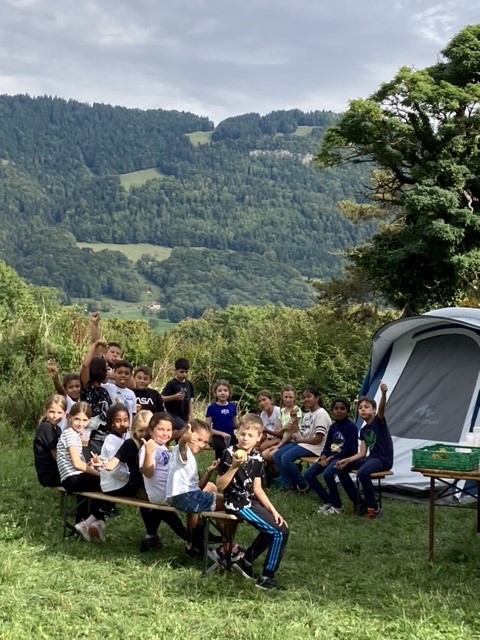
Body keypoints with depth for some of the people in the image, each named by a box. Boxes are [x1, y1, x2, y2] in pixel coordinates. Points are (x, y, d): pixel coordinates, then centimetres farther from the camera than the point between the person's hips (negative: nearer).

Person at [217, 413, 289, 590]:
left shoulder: (257, 457, 5)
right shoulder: (230, 454, -14)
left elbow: (257, 489, 10)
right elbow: (220, 485, -18)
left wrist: (273, 510, 5)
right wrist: (234, 466, -30)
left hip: (251, 501, 8)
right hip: (237, 504, -8)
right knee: (280, 532, -10)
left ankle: (245, 561, 26)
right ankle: (266, 578, -1)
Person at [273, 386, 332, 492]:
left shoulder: (321, 414, -11)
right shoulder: (307, 415, 15)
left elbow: (318, 439, -17)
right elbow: (300, 437, 8)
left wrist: (300, 440, -6)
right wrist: (295, 422, -3)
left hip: (315, 447, -9)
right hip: (303, 444, 9)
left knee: (286, 458, -24)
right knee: (277, 455, -4)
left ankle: (303, 485, -7)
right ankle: (288, 484, 2)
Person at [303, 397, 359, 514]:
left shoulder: (351, 427, -10)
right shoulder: (333, 426, 12)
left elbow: (350, 449, -16)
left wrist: (332, 458, -17)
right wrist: (324, 456, -7)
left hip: (345, 458, -8)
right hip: (331, 457, 8)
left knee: (327, 474, -35)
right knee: (308, 474, -8)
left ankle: (337, 506, -15)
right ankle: (328, 501, 2)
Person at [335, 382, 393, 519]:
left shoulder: (379, 421, -8)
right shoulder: (363, 430, 12)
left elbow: (382, 407, -31)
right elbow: (362, 453, 10)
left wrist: (383, 393, -52)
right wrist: (347, 460, -5)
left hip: (384, 459, -9)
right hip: (371, 458, 9)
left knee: (363, 472, -36)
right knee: (341, 468, 3)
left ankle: (374, 507, -17)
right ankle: (357, 503, 7)